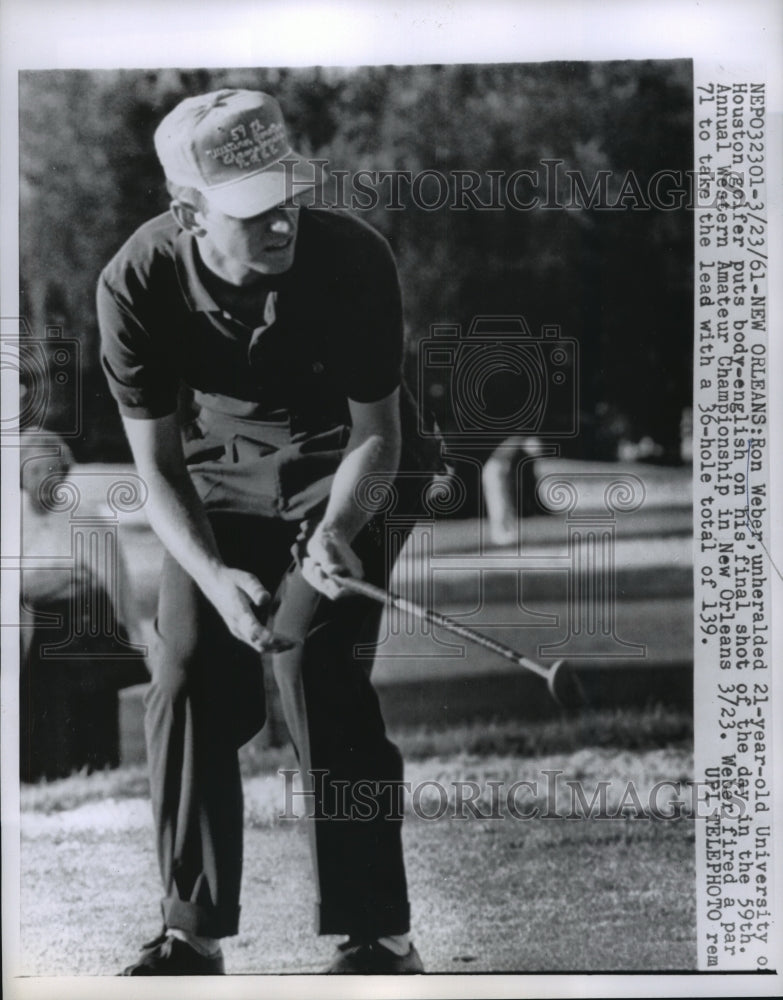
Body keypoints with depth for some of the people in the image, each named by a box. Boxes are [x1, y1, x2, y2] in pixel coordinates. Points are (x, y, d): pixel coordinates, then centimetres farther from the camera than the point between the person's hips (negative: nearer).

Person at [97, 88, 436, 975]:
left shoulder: (352, 259, -29)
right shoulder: (137, 285, -25)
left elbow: (377, 434, -16)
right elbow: (158, 465, -17)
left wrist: (336, 529, -35)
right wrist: (215, 577, -33)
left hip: (341, 466, -2)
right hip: (219, 469, 3)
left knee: (315, 661, -18)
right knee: (187, 679, -6)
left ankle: (379, 937, -13)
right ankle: (191, 934, 7)